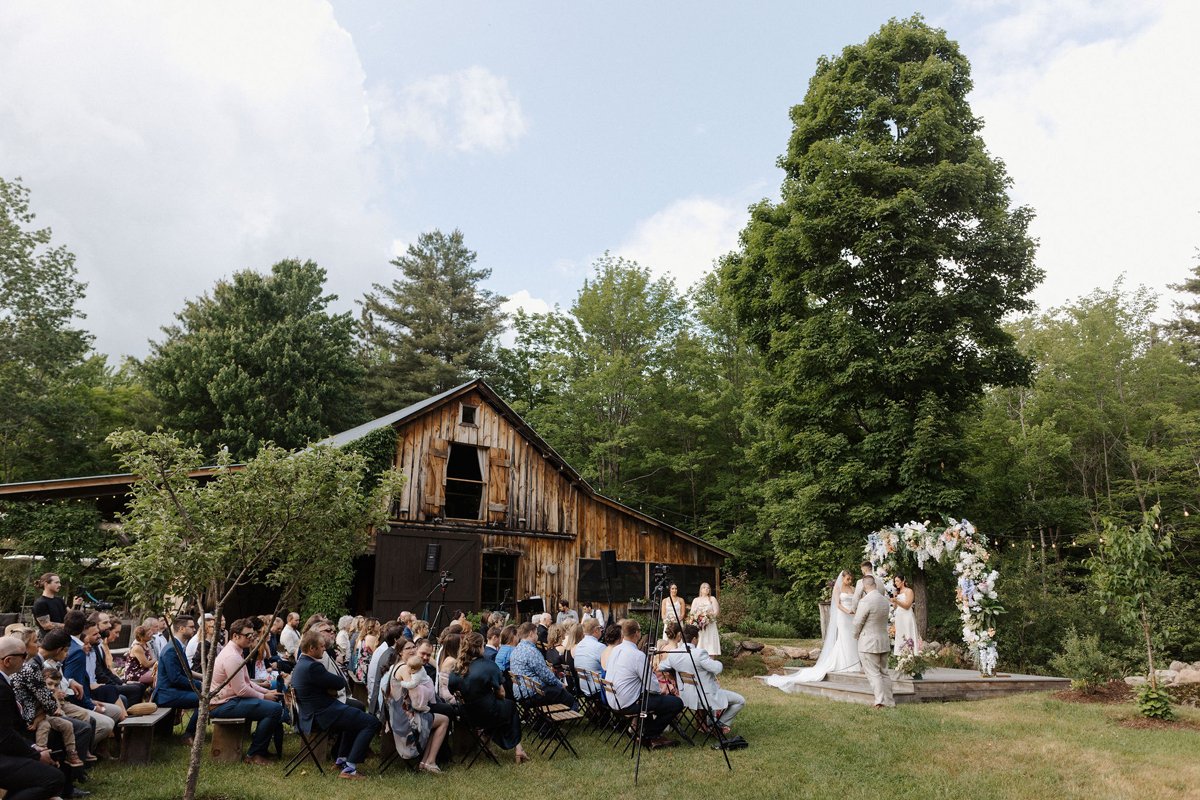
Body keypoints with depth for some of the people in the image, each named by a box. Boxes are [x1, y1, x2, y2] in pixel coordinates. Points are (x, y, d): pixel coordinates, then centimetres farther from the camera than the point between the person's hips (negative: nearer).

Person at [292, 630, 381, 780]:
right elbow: (341, 683, -19)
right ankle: (349, 768, -12)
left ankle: (342, 759, 32)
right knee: (371, 723, -12)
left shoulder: (301, 664, 11)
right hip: (325, 715, -11)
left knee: (358, 707, 32)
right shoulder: (312, 667, -24)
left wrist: (331, 689, -5)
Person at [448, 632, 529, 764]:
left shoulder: (457, 668, -6)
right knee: (511, 704, 26)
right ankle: (518, 749, 22)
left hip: (467, 716, 5)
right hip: (488, 714, -5)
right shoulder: (489, 666, -19)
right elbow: (501, 694, -10)